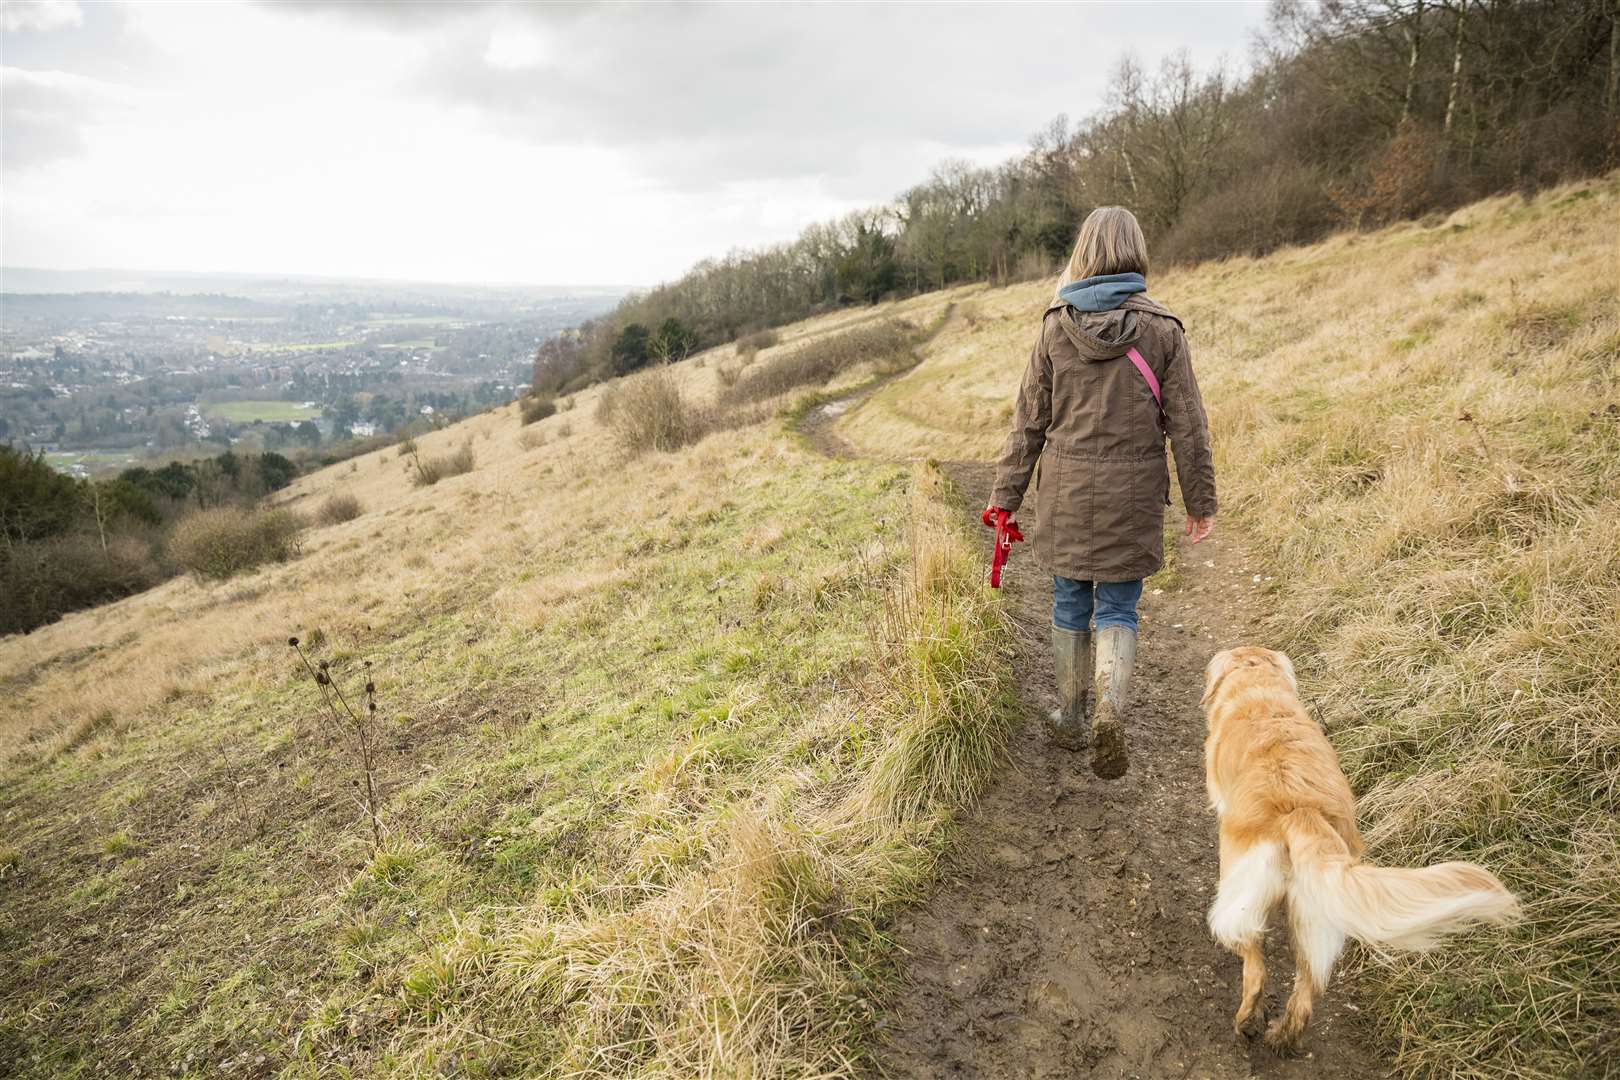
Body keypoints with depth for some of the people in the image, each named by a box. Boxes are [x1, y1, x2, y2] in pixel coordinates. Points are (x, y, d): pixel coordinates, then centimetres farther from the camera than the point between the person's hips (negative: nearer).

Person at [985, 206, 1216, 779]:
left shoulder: (1055, 328, -3)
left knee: (1070, 604, 14)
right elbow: (1187, 425, -2)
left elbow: (1029, 420, 0)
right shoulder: (1161, 329, -5)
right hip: (1132, 494, -1)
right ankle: (1111, 711, -10)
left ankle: (1070, 719, 26)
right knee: (1118, 609, 9)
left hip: (1066, 490, 1)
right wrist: (1201, 501, 7)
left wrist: (1006, 495, 6)